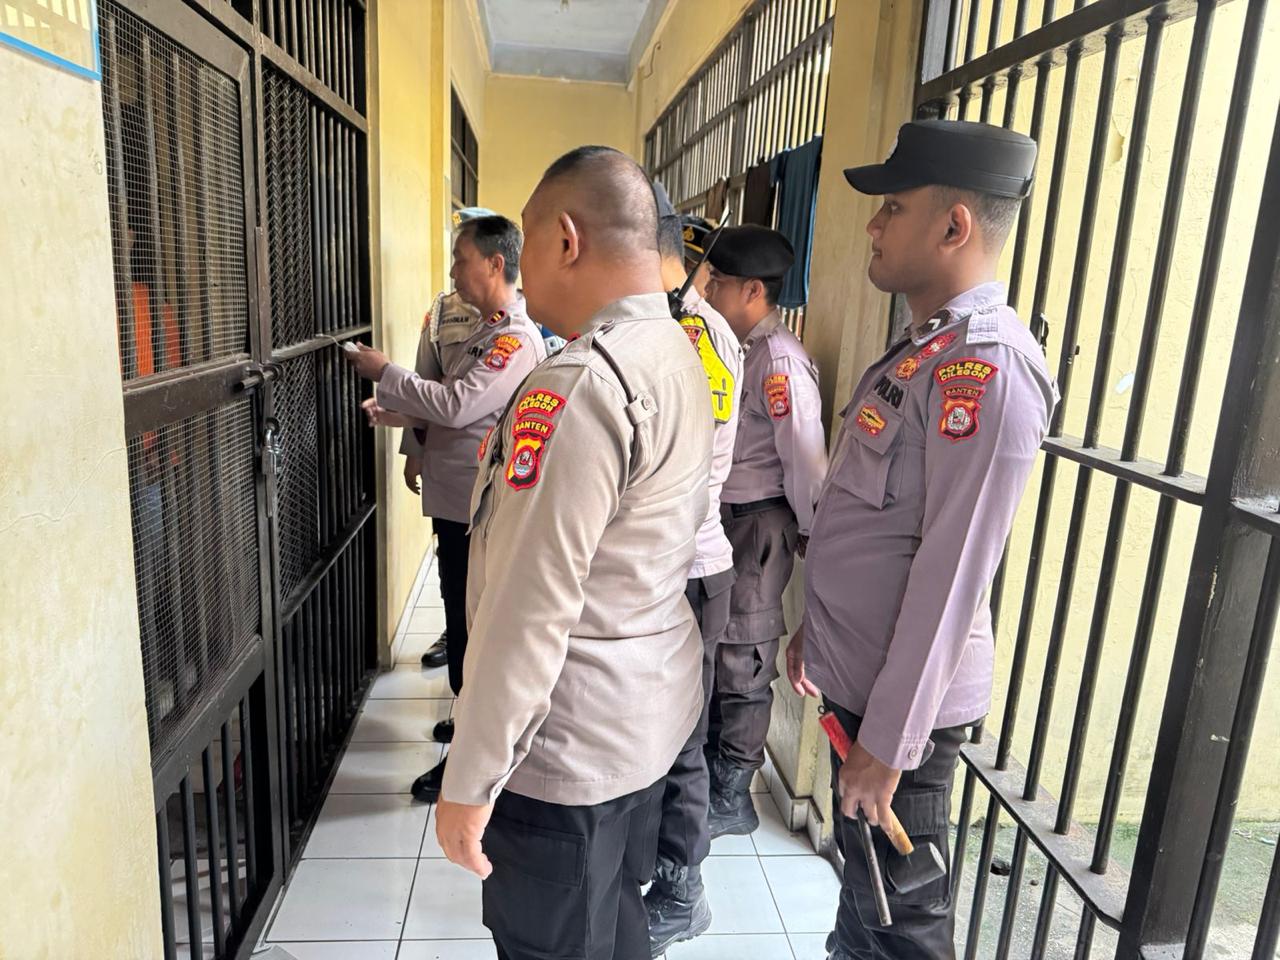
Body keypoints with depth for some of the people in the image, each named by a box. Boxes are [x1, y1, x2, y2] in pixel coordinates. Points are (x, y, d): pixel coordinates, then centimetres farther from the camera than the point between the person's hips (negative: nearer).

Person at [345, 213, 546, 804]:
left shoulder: (516, 339, -17)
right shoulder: (477, 330, 14)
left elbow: (457, 404, -25)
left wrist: (384, 373, -15)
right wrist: (396, 414, 1)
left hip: (480, 506, -10)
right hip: (455, 498, 10)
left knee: (470, 626, 0)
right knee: (462, 618, 20)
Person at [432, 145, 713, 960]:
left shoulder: (579, 384, -25)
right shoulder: (678, 354, 6)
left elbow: (530, 606, -25)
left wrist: (471, 780, -15)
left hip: (570, 739, -8)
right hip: (653, 706, 9)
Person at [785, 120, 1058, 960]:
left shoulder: (986, 368, -22)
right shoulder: (923, 348, 9)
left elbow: (951, 575, -24)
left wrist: (889, 740, -19)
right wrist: (815, 627, 18)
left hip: (902, 700, -9)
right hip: (858, 674, 9)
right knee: (863, 877, 26)